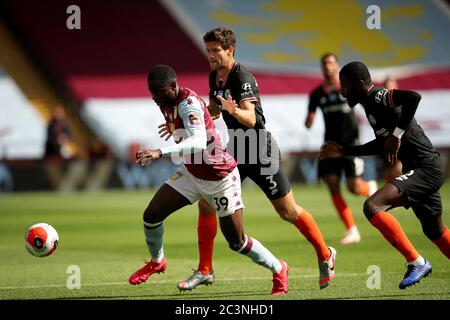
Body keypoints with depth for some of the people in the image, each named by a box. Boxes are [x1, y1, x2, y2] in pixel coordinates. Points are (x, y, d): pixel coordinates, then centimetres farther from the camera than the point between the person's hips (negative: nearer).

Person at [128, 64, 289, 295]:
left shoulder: (188, 103, -29)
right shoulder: (167, 104, -3)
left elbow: (198, 142, -45)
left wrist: (160, 153, -52)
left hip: (220, 179, -7)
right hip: (191, 174, 7)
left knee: (237, 243, 0)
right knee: (151, 215, -4)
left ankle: (279, 270, 24)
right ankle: (156, 262, 23)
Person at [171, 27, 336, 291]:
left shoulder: (242, 77, -21)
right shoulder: (215, 77, 5)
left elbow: (251, 119, -32)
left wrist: (234, 111, -52)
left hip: (261, 151, -8)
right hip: (236, 151, 8)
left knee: (289, 212, -1)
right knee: (206, 203, -1)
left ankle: (325, 255, 20)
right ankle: (205, 270, 7)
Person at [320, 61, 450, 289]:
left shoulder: (378, 97, -13)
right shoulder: (371, 104, 16)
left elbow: (413, 97, -33)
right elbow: (381, 145, 28)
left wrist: (397, 134, -28)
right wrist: (343, 152, 29)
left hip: (426, 169, -10)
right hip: (422, 170, 10)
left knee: (372, 206, -21)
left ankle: (416, 262, -14)